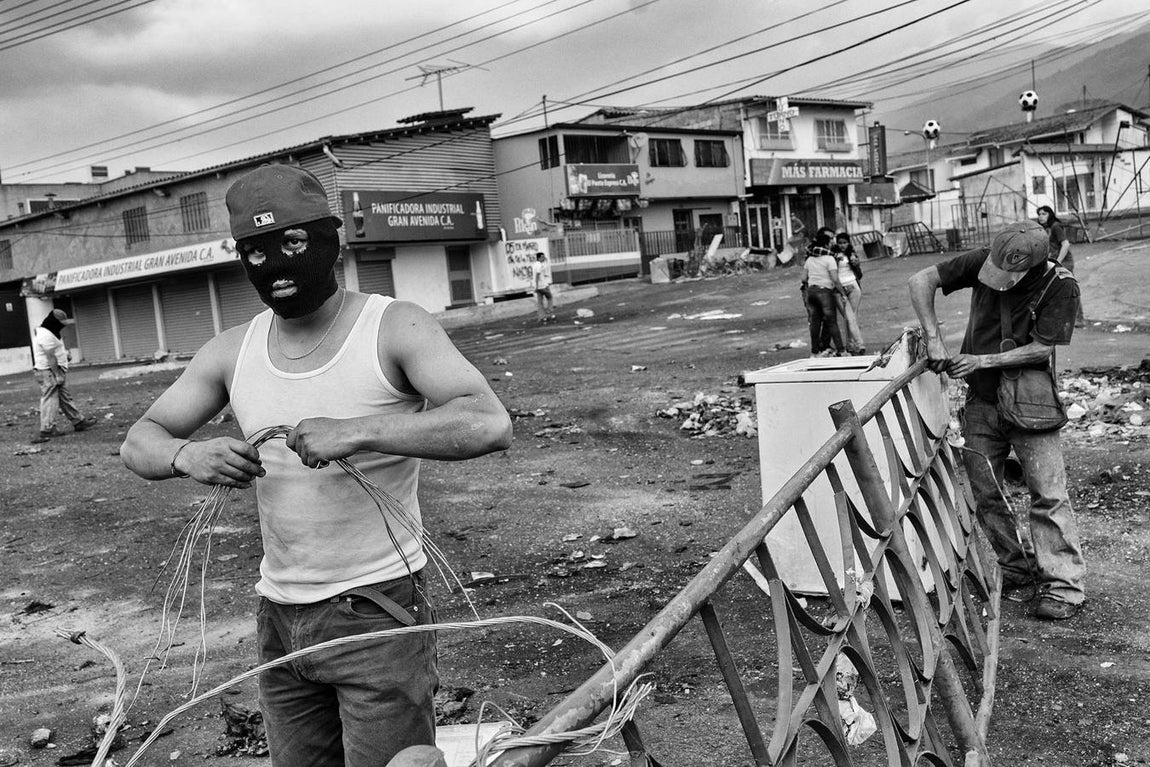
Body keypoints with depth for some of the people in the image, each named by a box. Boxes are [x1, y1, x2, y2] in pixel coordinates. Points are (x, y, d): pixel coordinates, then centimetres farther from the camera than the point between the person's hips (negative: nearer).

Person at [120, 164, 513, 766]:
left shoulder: (394, 328, -10)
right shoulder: (231, 353, 5)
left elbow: (490, 424, -23)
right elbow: (139, 443, 7)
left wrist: (356, 432, -33)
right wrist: (186, 456, -16)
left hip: (377, 610, -5)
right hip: (279, 619, 5)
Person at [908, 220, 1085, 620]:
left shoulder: (1060, 286, -16)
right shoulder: (984, 260, -9)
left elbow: (1042, 349, -15)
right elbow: (921, 280, -8)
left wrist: (982, 360, -18)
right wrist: (934, 338, -16)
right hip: (981, 400, 4)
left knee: (1047, 493, -5)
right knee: (983, 493, 8)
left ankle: (1063, 584, 3)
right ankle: (1016, 569, 23)